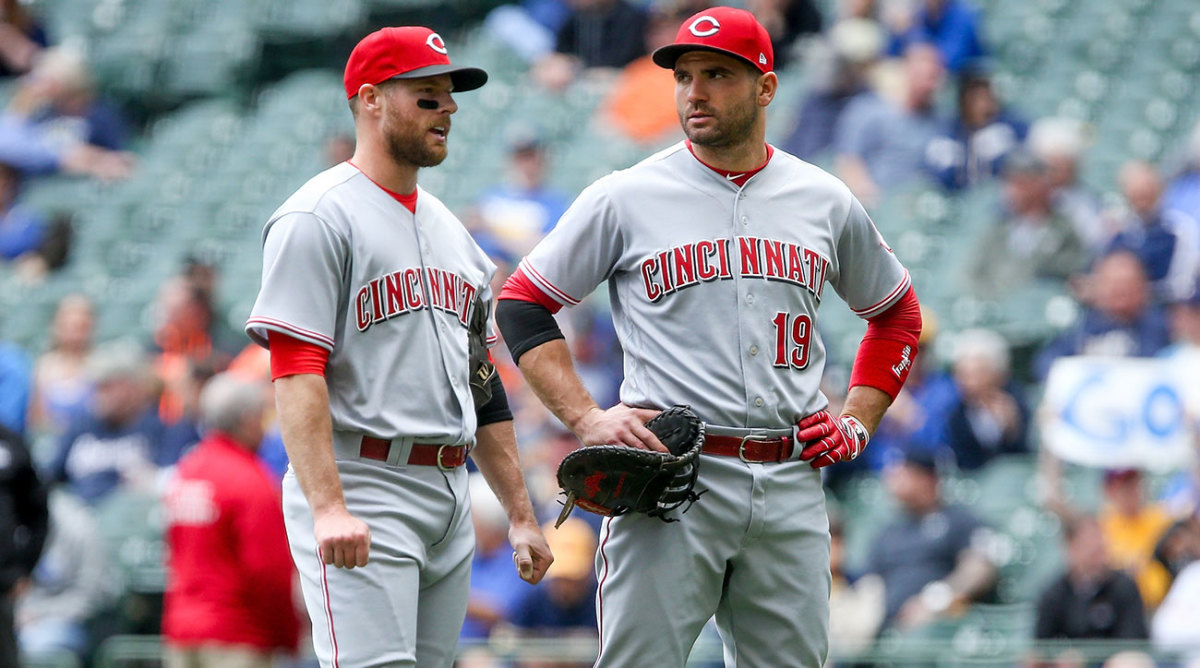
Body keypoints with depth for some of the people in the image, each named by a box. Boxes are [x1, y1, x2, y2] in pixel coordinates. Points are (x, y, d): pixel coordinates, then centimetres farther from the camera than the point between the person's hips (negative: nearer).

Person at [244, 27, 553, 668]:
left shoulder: (450, 231, 20)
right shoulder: (318, 218, -6)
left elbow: (481, 386, 24)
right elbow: (296, 375, -16)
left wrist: (520, 514, 18)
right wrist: (328, 509, -26)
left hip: (449, 500, 8)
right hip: (362, 489, -8)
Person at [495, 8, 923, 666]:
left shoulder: (827, 202, 12)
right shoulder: (625, 198, 2)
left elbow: (898, 314, 26)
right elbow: (521, 304, 6)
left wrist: (857, 424, 12)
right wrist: (586, 418, -6)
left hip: (790, 487, 3)